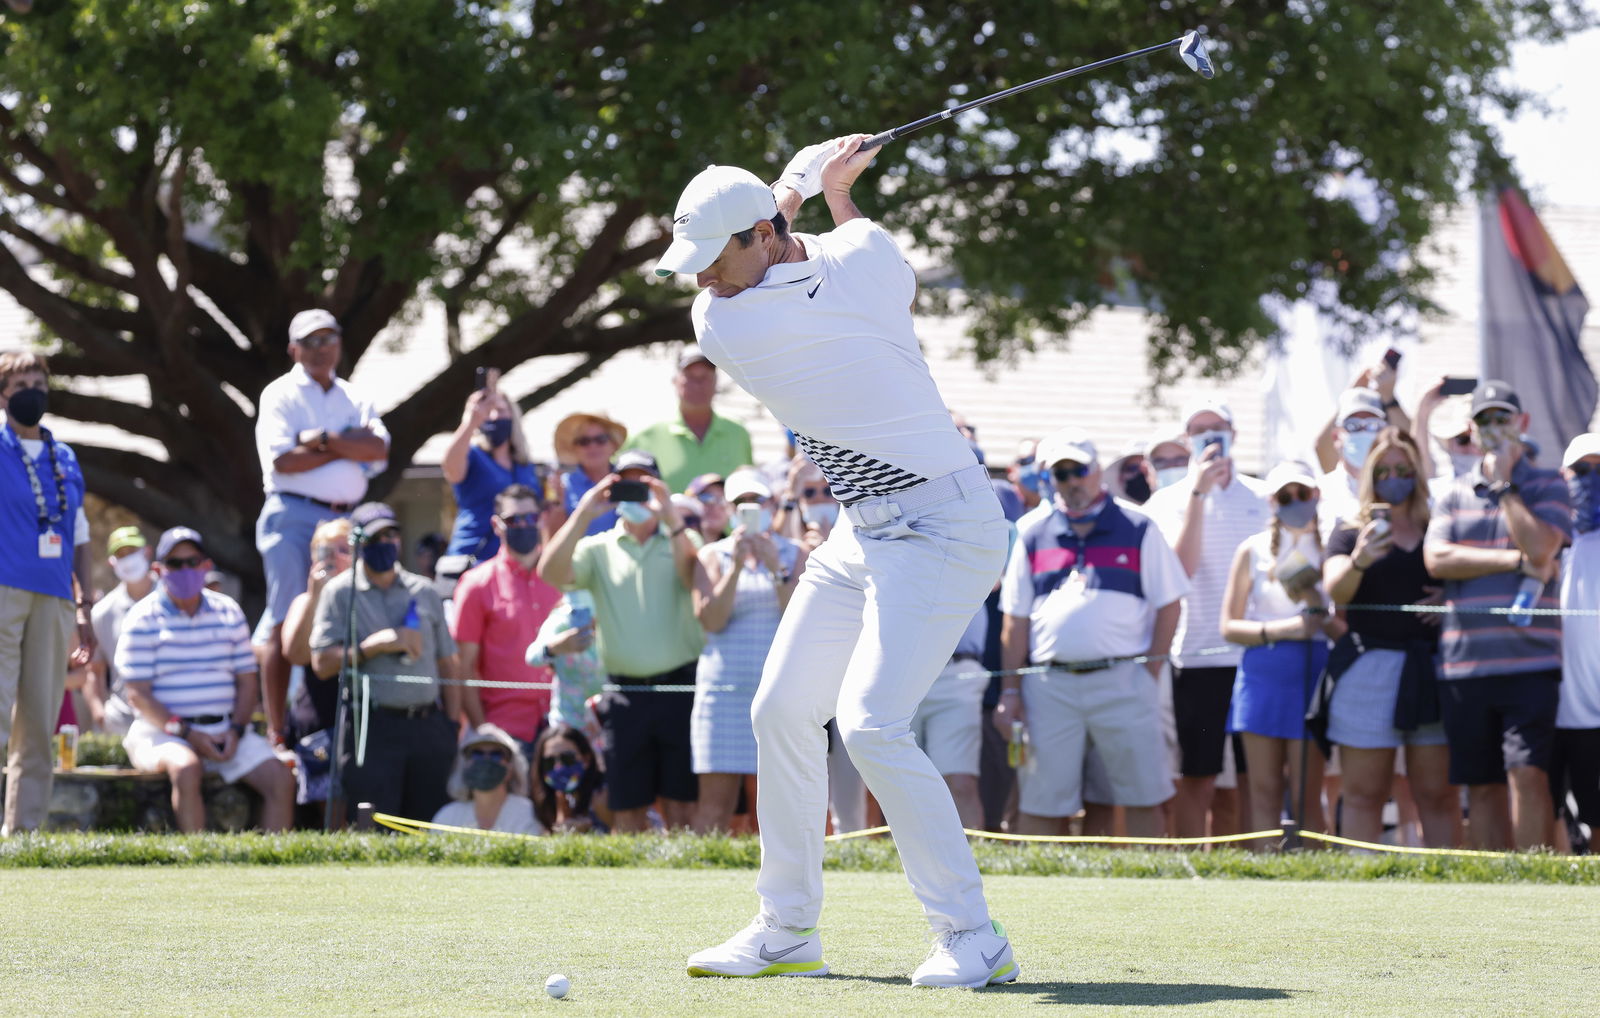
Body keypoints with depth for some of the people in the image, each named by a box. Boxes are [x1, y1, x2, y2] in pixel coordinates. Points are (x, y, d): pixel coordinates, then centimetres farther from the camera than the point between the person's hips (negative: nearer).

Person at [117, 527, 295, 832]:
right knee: (185, 768, -37)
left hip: (225, 730, 4)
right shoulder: (143, 619, 0)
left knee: (281, 780, -17)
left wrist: (235, 730, -6)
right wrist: (187, 734, -16)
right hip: (162, 729, -4)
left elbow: (247, 682, 14)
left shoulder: (228, 612, 13)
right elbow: (138, 694, -6)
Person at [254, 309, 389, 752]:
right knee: (285, 621, -10)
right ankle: (275, 731, -12)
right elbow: (282, 460, -11)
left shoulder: (352, 399, 17)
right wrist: (349, 445, -5)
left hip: (343, 517, 5)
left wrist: (324, 439, -13)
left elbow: (379, 449, 0)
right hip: (293, 514, -5)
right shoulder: (280, 395, 3)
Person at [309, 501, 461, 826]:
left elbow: (446, 662, 16)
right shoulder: (340, 592, 5)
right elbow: (322, 664, -3)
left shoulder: (424, 592, 16)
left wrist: (453, 723, 7)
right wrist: (375, 645, -12)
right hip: (374, 725, -4)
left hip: (429, 724, 4)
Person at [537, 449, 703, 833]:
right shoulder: (600, 549, 12)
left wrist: (670, 517, -19)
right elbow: (551, 573, -5)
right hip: (625, 695, 2)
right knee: (628, 808, 3)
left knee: (681, 803, -3)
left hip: (679, 686, -2)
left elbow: (695, 580, -11)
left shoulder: (681, 542, 9)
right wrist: (583, 514, -13)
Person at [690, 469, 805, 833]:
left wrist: (776, 568, -10)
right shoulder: (713, 556, 10)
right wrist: (736, 566, -11)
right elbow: (709, 620, -4)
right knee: (716, 797, -6)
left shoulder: (793, 554, 11)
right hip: (725, 686, 0)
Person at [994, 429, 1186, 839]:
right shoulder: (1032, 533, 11)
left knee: (1143, 797, -1)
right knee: (1040, 803, 1)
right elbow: (1015, 620, 11)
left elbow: (1169, 605, 6)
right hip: (1049, 686, 1)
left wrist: (1149, 673, -2)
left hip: (1121, 680, -1)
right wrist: (1010, 691, 5)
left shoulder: (1137, 528, 6)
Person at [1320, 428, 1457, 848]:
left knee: (1438, 793, 1)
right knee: (1364, 793, -1)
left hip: (1432, 668, 2)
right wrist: (1359, 561, -30)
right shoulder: (1351, 534, 8)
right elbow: (1334, 590, -8)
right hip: (1369, 667, -1)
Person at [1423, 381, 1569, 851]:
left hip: (1529, 658, -3)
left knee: (1529, 773, -13)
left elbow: (1539, 547, -11)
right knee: (1481, 785, 6)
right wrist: (1515, 561, -9)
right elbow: (1436, 557, -2)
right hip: (1463, 661, 3)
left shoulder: (1547, 486, 6)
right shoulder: (1456, 494, 14)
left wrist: (1505, 483, -5)